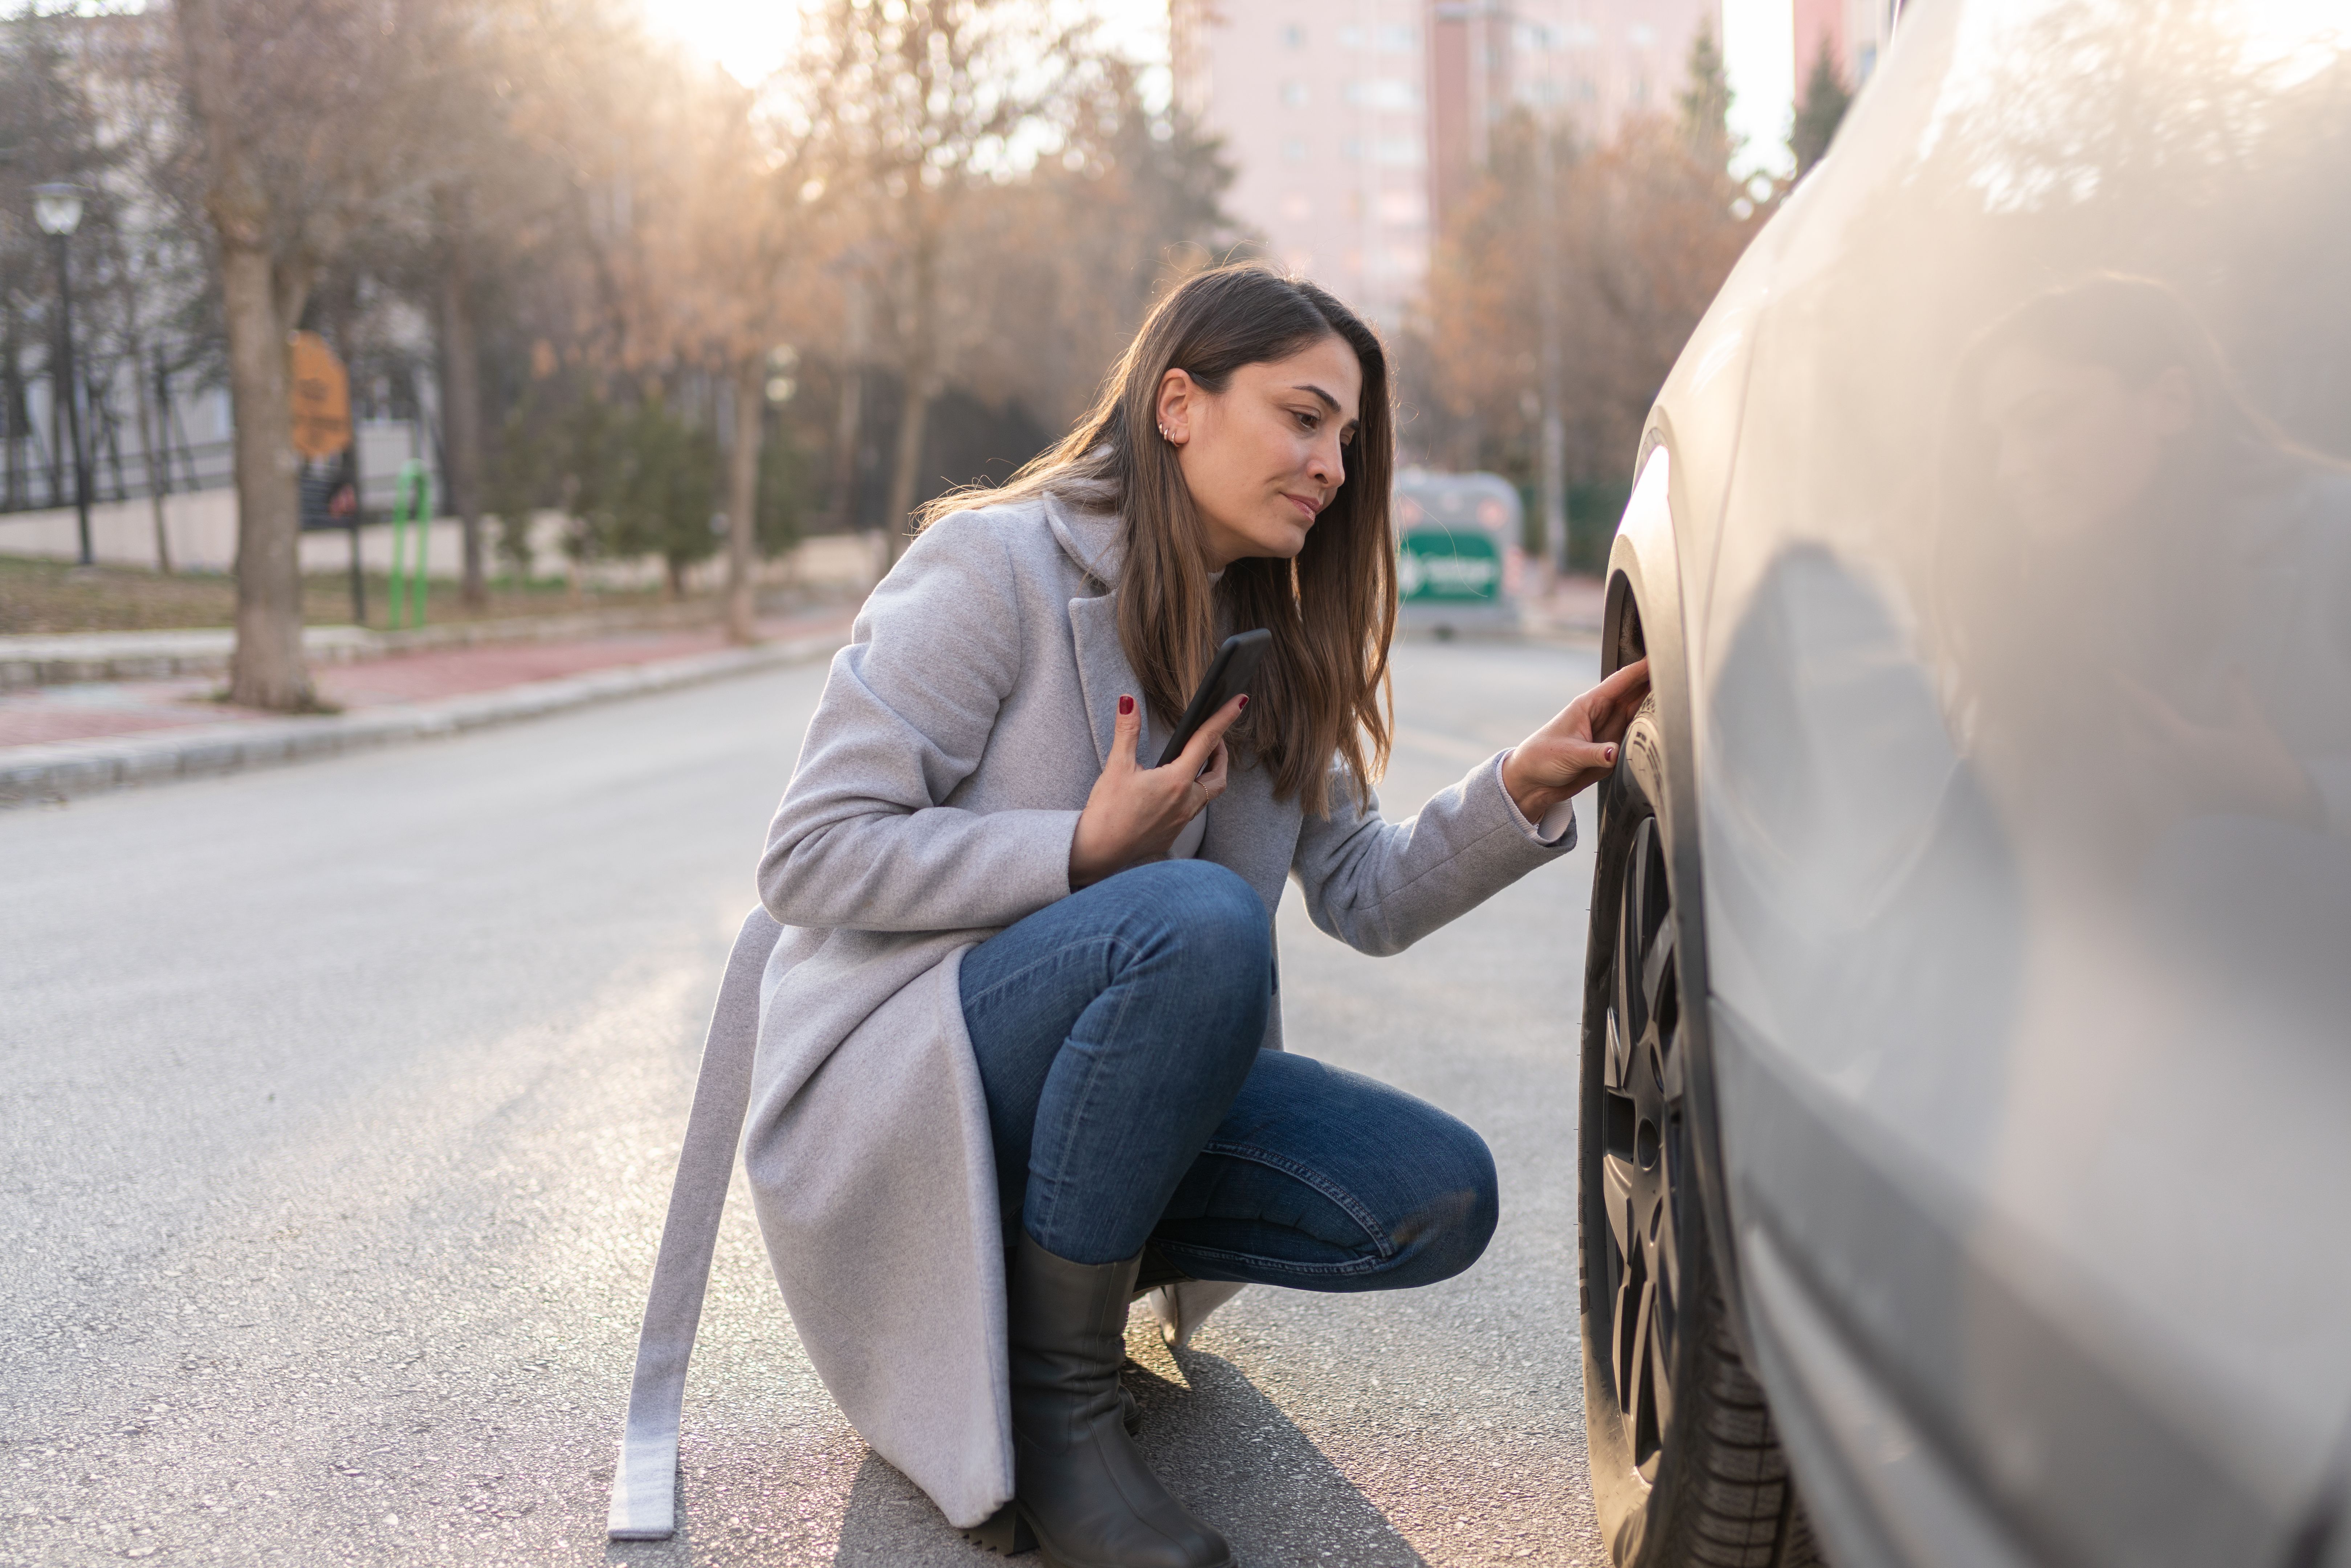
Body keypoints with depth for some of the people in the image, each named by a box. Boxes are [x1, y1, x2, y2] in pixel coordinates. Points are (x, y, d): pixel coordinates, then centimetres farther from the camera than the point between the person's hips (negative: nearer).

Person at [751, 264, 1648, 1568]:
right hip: (897, 1083, -7)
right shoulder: (997, 565, -11)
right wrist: (1085, 850, -20)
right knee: (1201, 916, -35)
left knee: (1441, 1197, -13)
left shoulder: (1269, 650, 11)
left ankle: (1040, 1269, 2)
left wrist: (1526, 788, -9)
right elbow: (809, 859, -15)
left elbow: (1365, 895, 7)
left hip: (1110, 1094, 7)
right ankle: (1053, 1394, -21)